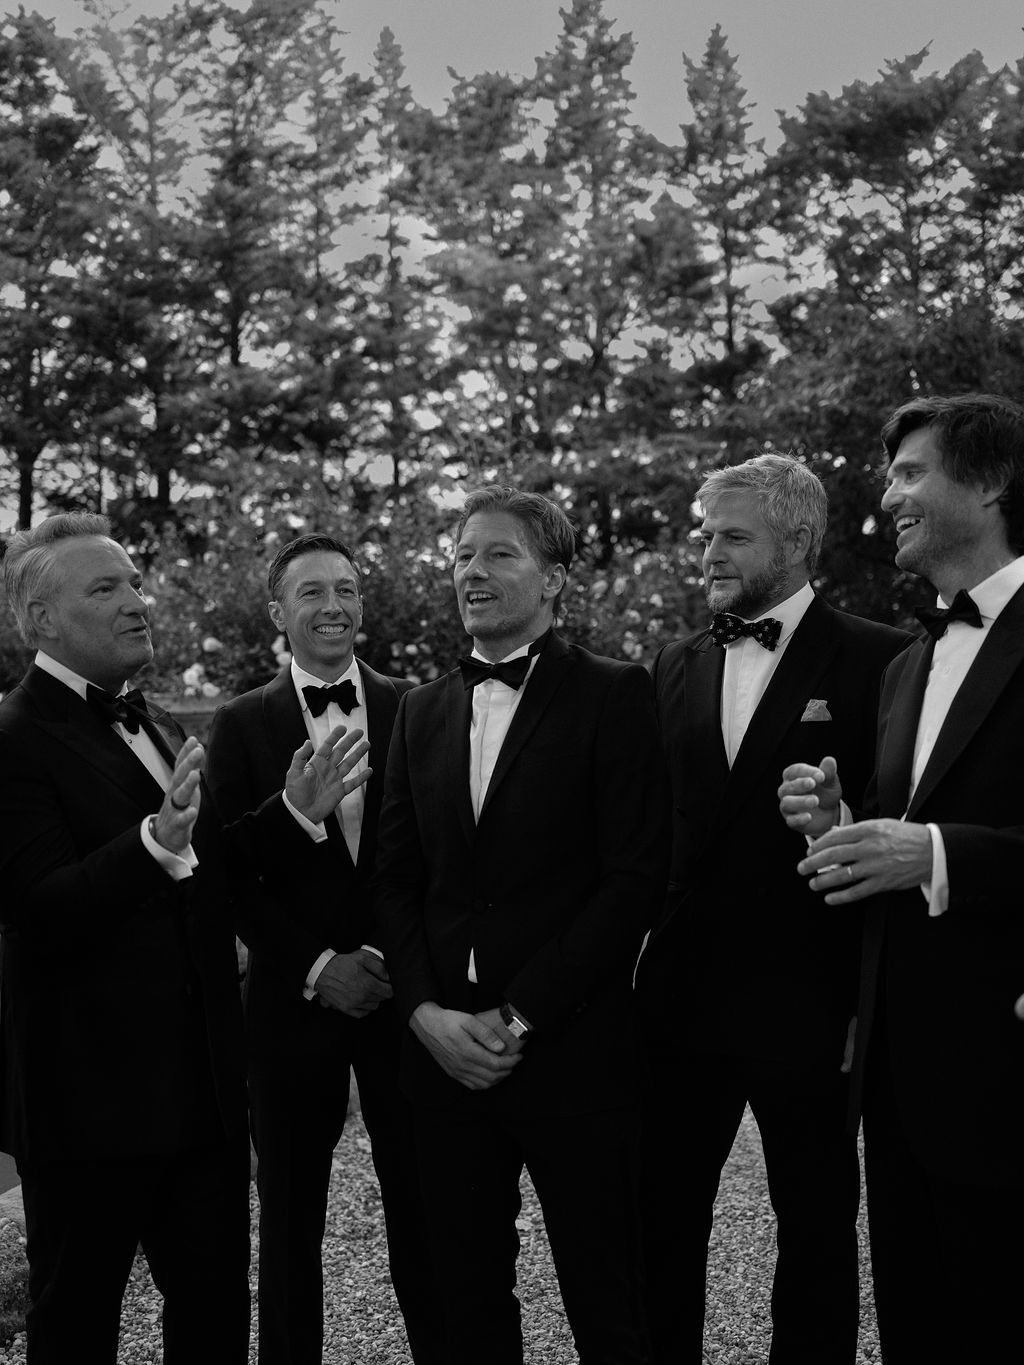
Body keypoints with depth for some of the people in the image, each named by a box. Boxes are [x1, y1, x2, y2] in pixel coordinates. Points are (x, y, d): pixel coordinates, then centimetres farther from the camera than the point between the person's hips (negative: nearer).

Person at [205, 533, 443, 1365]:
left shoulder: (416, 711, 3)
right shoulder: (242, 726, 1)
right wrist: (316, 967, -10)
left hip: (405, 992, 0)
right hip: (294, 999, 0)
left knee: (423, 1206, 7)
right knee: (290, 1215, 11)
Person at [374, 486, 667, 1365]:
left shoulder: (614, 696, -5)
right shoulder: (423, 711, 12)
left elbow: (636, 879, -11)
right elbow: (396, 878, 11)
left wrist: (519, 1019, -13)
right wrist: (426, 1013, -4)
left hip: (570, 1053, -4)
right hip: (444, 1048, 5)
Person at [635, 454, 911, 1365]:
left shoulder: (877, 661, -6)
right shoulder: (676, 666, 10)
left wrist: (876, 1001, -11)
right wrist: (639, 958, 3)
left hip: (805, 1005, -4)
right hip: (680, 997, 4)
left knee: (818, 1230, 12)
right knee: (661, 1223, 12)